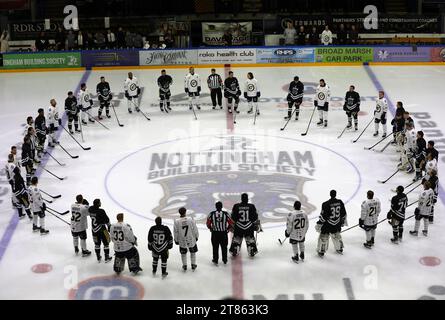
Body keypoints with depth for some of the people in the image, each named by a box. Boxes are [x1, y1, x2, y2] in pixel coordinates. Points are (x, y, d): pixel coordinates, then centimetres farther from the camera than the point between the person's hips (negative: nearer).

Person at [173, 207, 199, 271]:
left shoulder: (176, 221, -15)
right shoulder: (190, 219, -16)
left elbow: (175, 232, -7)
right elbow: (195, 229, -8)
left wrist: (176, 240, 8)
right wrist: (196, 236, 8)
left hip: (182, 241, 0)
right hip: (191, 239, 0)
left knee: (183, 253, 19)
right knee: (193, 252, 20)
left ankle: (184, 266, 26)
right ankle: (193, 265, 27)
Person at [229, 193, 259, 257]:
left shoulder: (236, 206, -6)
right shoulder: (251, 206, -6)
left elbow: (233, 217, -1)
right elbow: (255, 217, 0)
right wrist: (256, 224, 14)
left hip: (238, 226, 0)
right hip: (249, 226, 0)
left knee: (236, 238, 15)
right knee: (250, 239, 15)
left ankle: (234, 251, 13)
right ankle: (252, 251, 13)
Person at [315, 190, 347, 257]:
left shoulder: (326, 204, -22)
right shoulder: (340, 202, -7)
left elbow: (323, 216, -19)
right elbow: (343, 213, 3)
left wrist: (319, 224, -8)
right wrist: (343, 221, 20)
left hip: (327, 225, -4)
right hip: (337, 224, 5)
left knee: (323, 237, 11)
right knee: (337, 236, 27)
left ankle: (321, 252, 20)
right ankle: (340, 249, 41)